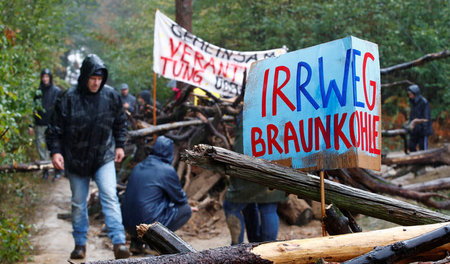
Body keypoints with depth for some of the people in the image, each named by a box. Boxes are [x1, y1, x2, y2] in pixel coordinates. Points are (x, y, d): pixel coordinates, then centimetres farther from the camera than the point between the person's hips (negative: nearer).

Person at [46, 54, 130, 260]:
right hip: (76, 159, 0)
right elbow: (56, 128, -5)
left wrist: (120, 145, 10)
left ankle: (119, 242, -17)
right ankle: (80, 244, 24)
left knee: (110, 196, -15)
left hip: (104, 158, 0)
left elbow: (120, 123, 12)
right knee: (78, 203, 10)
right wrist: (55, 151, -12)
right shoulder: (69, 98, -10)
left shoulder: (111, 96, -3)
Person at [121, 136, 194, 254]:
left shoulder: (138, 167, 12)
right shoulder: (167, 170, -9)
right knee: (186, 210, 11)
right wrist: (187, 205, 29)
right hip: (148, 224, -6)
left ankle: (136, 242, 17)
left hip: (128, 225, 6)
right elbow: (180, 198, 4)